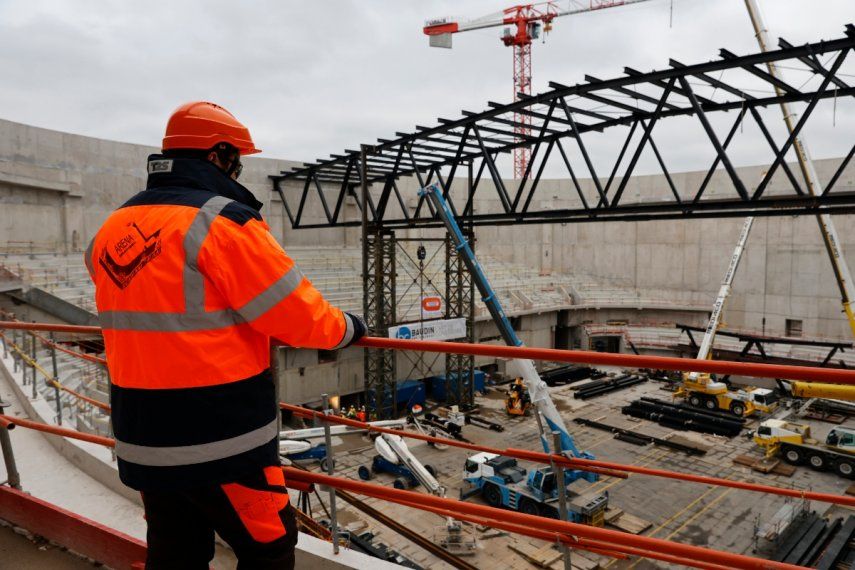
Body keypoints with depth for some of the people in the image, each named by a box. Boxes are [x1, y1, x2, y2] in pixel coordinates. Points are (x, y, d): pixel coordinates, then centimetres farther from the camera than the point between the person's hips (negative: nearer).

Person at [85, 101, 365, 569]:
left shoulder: (112, 229, 7)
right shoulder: (222, 221, -17)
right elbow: (296, 314, -16)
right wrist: (345, 327, 2)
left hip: (144, 441, 8)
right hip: (221, 441, -8)